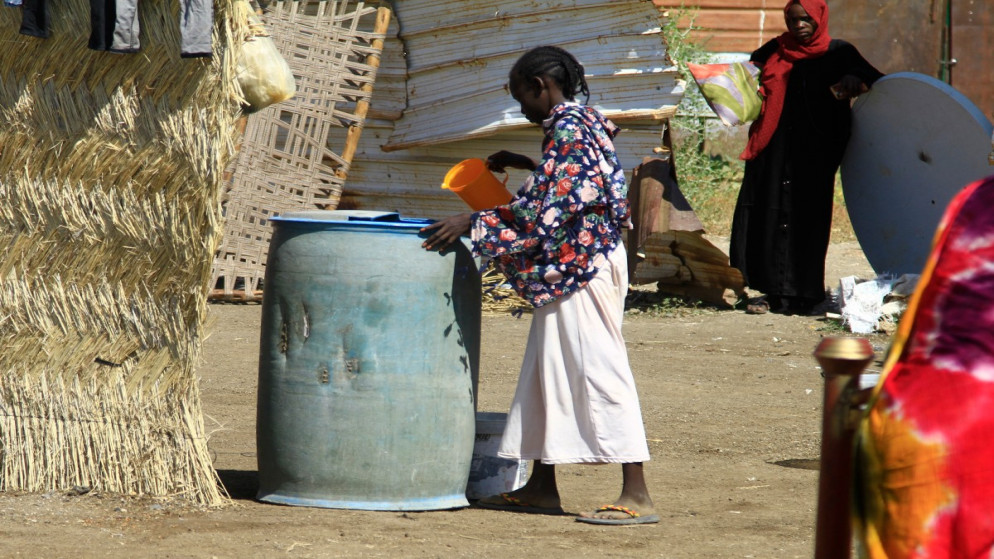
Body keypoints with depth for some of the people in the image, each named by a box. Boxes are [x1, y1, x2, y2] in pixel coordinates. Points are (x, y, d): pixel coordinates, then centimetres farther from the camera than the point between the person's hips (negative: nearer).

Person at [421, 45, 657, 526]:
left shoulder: (568, 130, -17)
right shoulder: (581, 122, 13)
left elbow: (542, 208, -22)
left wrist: (473, 223, -18)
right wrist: (523, 164, 27)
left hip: (581, 265, -11)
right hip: (570, 266, 11)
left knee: (600, 370, -10)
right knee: (547, 371, 14)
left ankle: (636, 495, -11)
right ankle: (542, 486, 19)